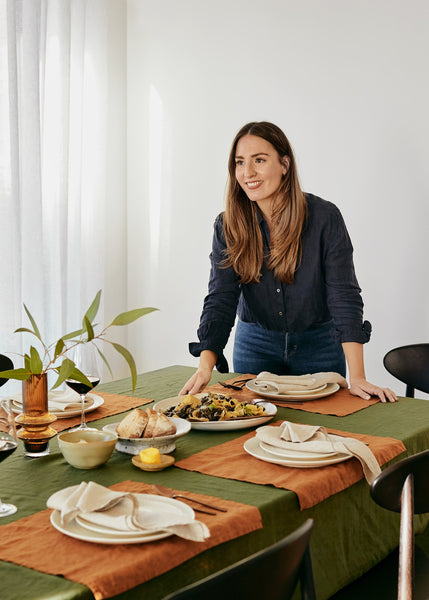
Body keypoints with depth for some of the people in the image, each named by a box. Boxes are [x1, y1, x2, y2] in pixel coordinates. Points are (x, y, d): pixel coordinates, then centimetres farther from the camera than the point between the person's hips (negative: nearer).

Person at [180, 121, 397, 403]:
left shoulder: (324, 217, -17)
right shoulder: (228, 226, -10)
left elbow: (344, 295, -21)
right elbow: (221, 300, -16)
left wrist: (357, 378, -28)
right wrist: (205, 367, -32)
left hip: (319, 345, -1)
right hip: (255, 345, 2)